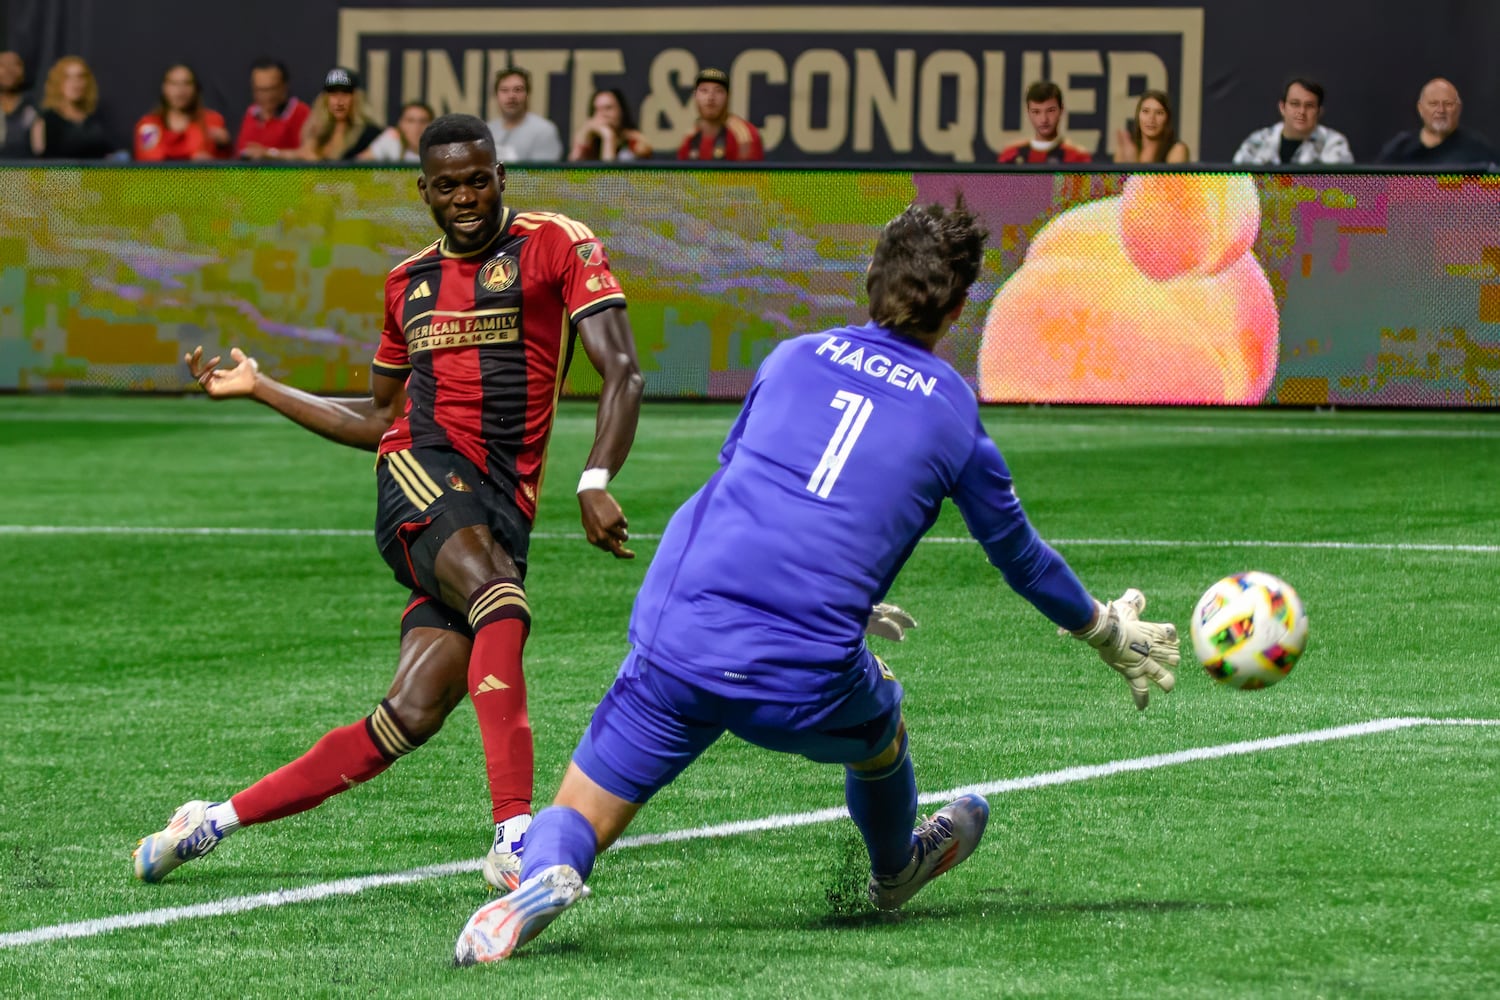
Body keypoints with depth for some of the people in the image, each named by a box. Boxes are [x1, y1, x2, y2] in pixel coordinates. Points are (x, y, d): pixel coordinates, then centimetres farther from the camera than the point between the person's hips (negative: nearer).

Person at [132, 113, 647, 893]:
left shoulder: (557, 246, 4)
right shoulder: (409, 281, 19)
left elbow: (622, 373, -5)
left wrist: (595, 482, -21)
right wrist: (260, 389, 29)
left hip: (503, 508, -1)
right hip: (420, 468, 1)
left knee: (411, 717, -11)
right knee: (499, 597, -34)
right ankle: (514, 832, -45)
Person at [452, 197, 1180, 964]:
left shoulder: (795, 357, 15)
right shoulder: (953, 413, 9)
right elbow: (1020, 555, 23)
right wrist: (1109, 633, 42)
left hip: (676, 641, 1)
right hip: (806, 687, -1)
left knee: (574, 822, 8)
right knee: (877, 723, 34)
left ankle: (544, 874, -25)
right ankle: (894, 870, 59)